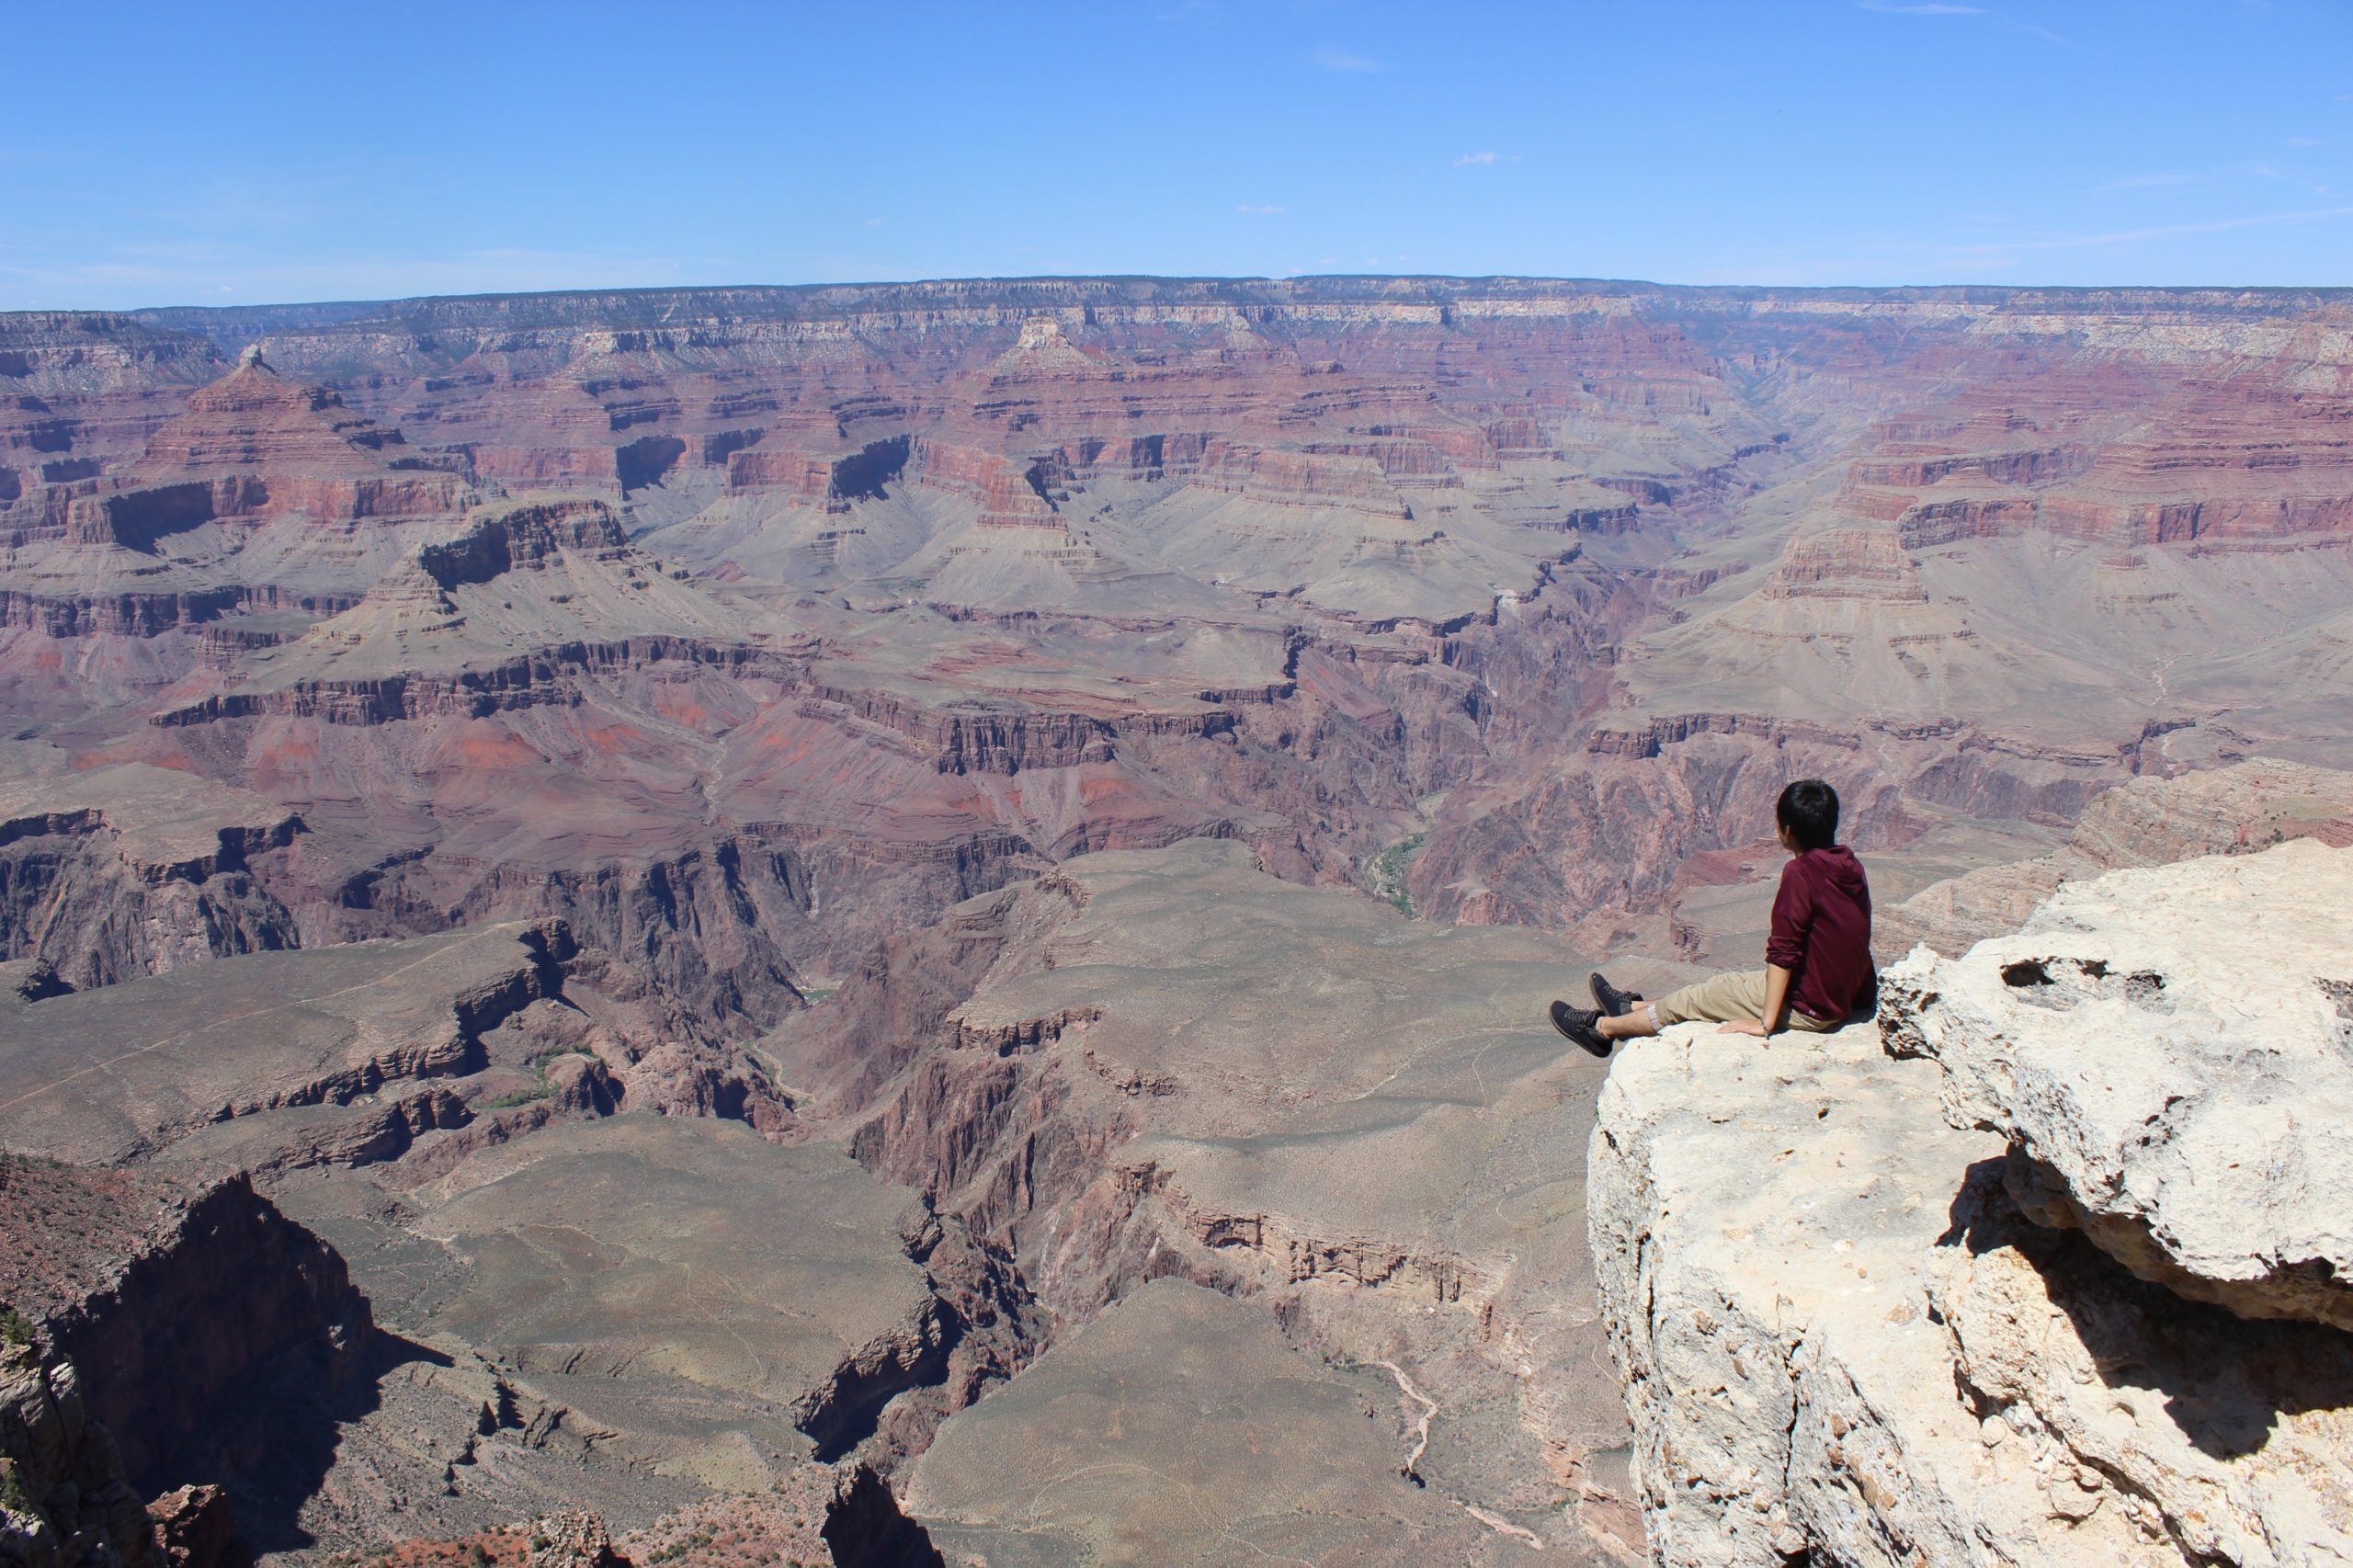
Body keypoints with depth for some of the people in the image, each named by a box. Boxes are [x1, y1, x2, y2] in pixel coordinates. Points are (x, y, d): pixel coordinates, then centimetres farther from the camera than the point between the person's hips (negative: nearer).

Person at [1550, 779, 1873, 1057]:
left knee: (1692, 1000, 8)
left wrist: (1766, 1022, -20)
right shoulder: (1851, 866, 3)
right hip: (1843, 1000, 8)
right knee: (1725, 983, 24)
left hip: (1805, 1009, -8)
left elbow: (1783, 951, -24)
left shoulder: (1800, 873, -23)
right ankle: (1632, 1007, 41)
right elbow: (1852, 941, 12)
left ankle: (1602, 1026, 26)